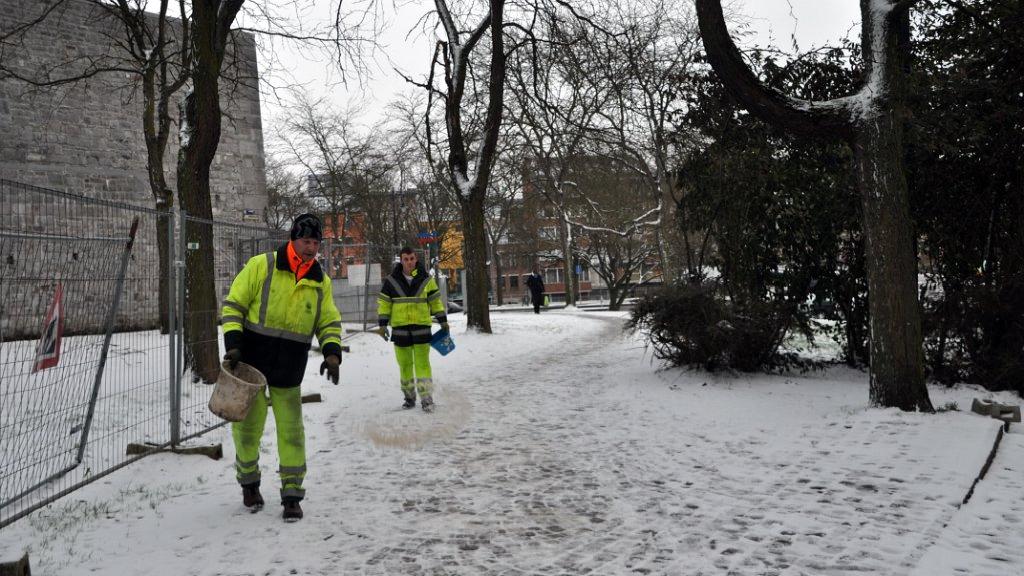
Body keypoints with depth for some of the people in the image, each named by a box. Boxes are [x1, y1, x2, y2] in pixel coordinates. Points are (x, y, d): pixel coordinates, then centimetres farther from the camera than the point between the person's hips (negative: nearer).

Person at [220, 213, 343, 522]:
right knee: (248, 426, 8)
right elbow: (233, 304, -3)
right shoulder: (261, 266, -7)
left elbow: (330, 322, 11)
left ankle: (292, 493, 15)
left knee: (291, 431, 3)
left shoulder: (320, 282, 4)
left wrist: (332, 352, -6)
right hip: (250, 361, -2)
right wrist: (232, 343, -13)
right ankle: (249, 482, 32)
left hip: (289, 370, 2)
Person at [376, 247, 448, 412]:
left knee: (422, 363, -7)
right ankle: (409, 397, 21)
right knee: (405, 364, 8)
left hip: (421, 327, -1)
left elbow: (436, 301, 9)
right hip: (400, 328, 1)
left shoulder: (425, 279, 2)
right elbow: (384, 303, 5)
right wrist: (382, 324, -1)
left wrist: (443, 321, 7)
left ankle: (426, 398, -6)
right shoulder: (392, 281, 1)